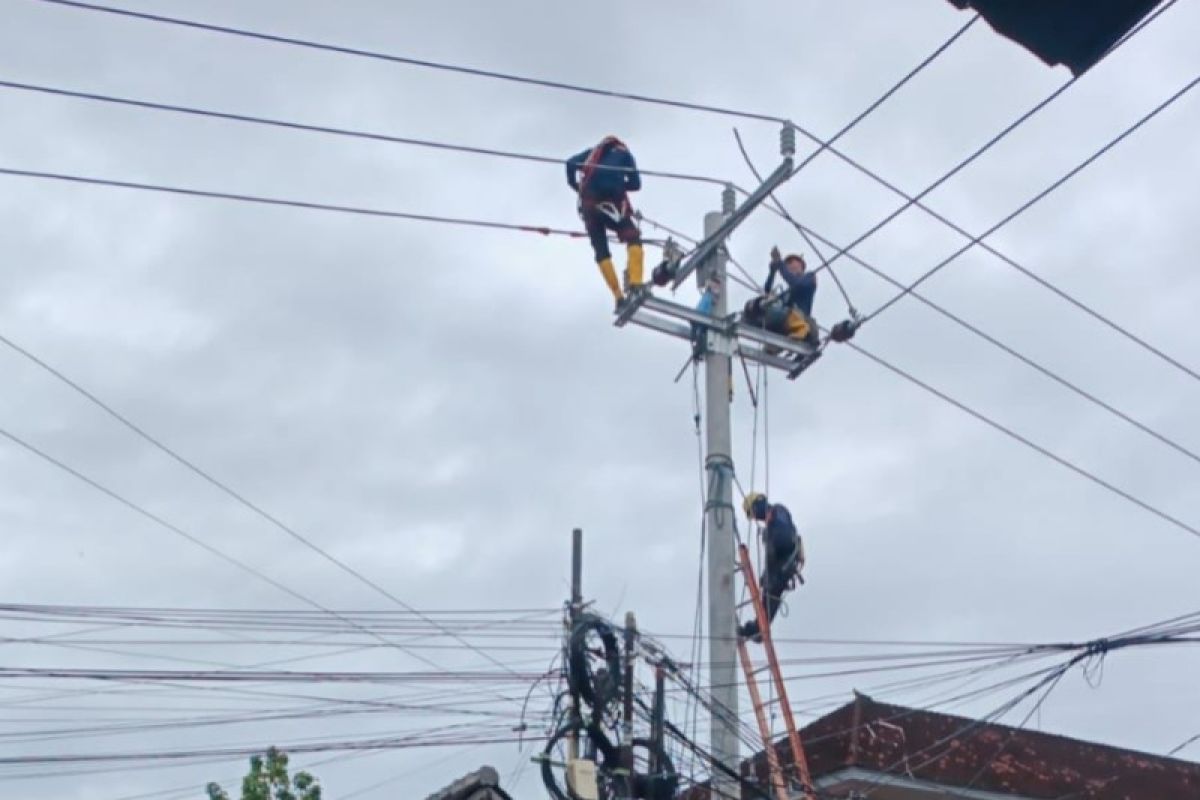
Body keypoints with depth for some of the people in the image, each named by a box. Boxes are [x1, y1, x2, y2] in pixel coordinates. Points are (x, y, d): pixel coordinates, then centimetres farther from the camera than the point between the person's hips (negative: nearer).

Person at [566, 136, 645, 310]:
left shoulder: (593, 152, 26)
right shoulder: (624, 153, 20)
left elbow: (571, 163, 8)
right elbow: (635, 184, 10)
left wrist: (574, 184, 21)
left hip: (588, 206, 3)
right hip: (611, 203, -3)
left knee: (601, 252, 8)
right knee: (634, 240, 6)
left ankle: (618, 296, -2)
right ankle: (635, 284, -17)